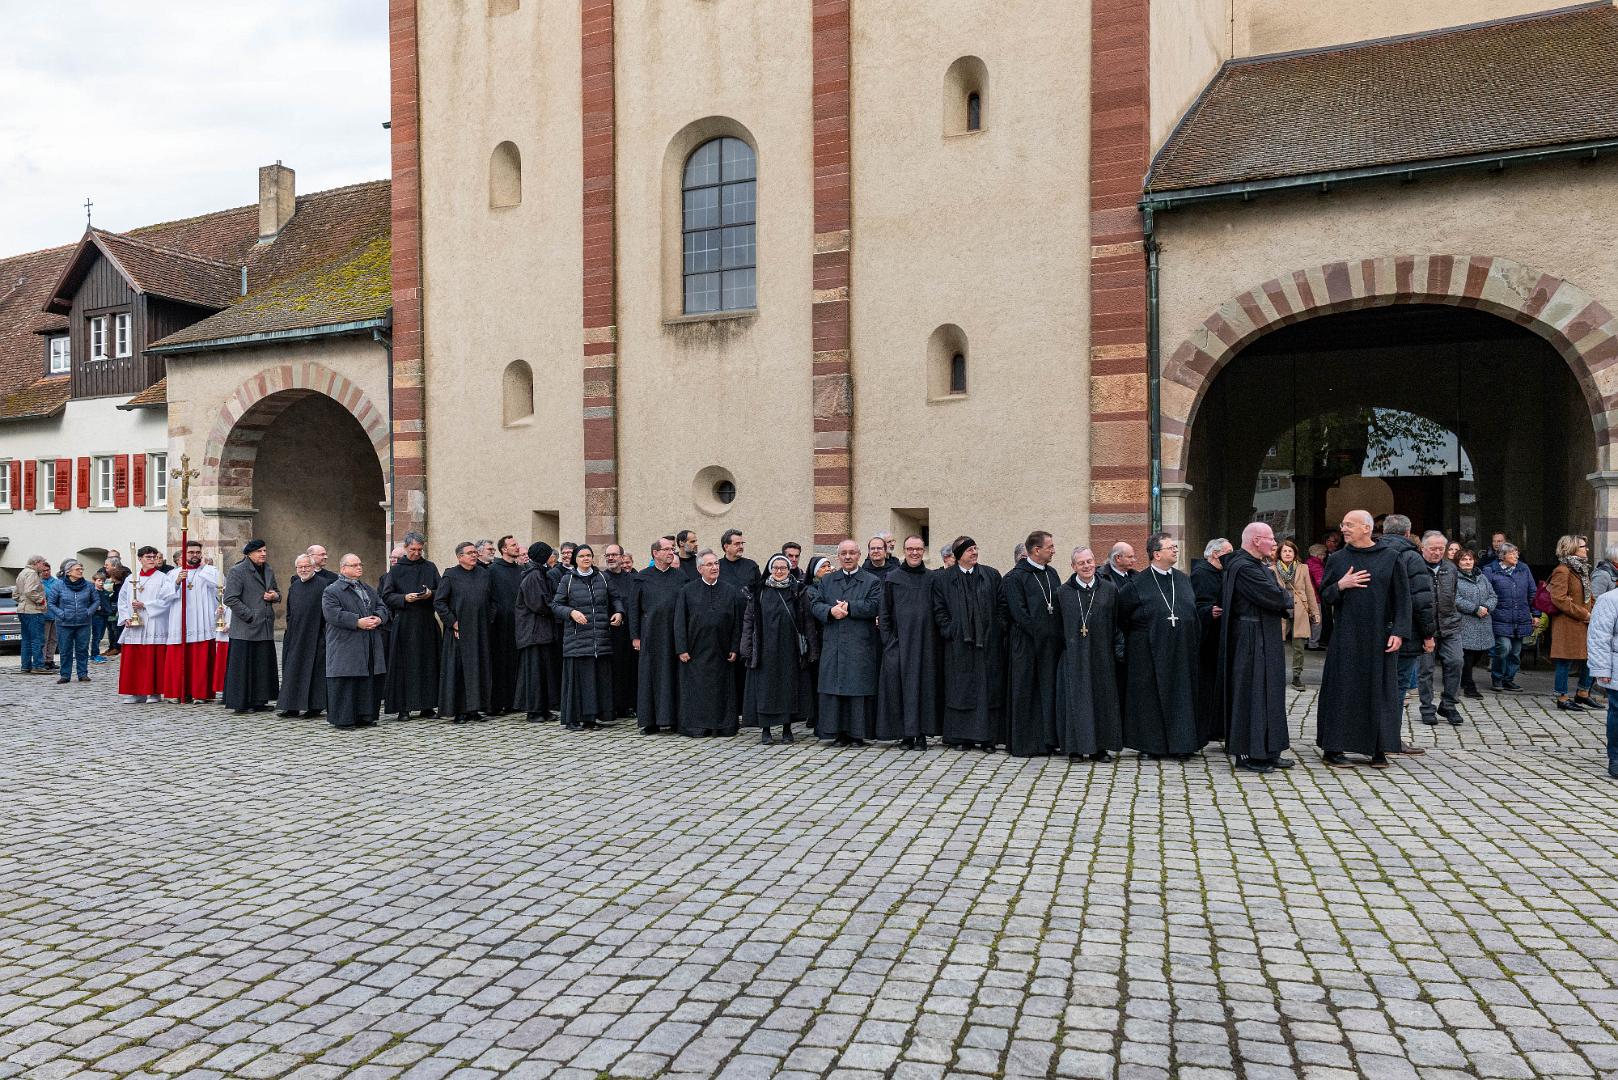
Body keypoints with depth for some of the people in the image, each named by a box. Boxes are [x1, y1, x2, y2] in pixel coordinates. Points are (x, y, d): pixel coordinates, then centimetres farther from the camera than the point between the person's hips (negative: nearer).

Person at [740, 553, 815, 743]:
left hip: (789, 649, 0)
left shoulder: (798, 592, 4)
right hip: (766, 648, 0)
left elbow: (807, 620, 2)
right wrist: (747, 648, -3)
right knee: (765, 687, 0)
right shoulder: (759, 592, 5)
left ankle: (787, 727, 15)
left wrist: (806, 648, -5)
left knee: (789, 686, 4)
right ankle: (765, 729, 8)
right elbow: (748, 620, 4)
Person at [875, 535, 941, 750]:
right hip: (899, 642, -1)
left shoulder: (932, 579, 8)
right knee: (899, 683, -3)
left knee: (924, 685, 1)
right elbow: (884, 612, 3)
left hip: (925, 641, 1)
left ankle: (921, 734, 7)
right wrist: (888, 641, -4)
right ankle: (905, 734, 6)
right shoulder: (892, 579, 4)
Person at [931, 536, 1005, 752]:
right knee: (960, 689, 2)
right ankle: (961, 736, 9)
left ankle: (987, 737, 6)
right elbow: (939, 610, 3)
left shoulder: (992, 575, 8)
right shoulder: (943, 578, 4)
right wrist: (949, 631, -6)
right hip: (958, 643, -1)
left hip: (988, 643, 1)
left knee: (988, 689, 1)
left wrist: (998, 630, -2)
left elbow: (1001, 606, 7)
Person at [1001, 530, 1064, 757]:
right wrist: (1041, 634, -15)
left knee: (1049, 691, 7)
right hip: (1026, 644, -6)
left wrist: (1059, 635, 2)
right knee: (1025, 693, 0)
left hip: (1051, 644, 6)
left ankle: (1047, 739, 15)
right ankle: (1024, 743, 7)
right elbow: (1018, 612, -13)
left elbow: (1059, 606, 15)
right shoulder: (1015, 577, -8)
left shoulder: (1052, 574, 13)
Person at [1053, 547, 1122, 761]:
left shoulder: (1110, 590, 5)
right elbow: (1058, 626, 6)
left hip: (1101, 655, 1)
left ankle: (1099, 747, 12)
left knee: (1102, 698, 4)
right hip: (1073, 657, -1)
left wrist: (1118, 649, 1)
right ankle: (1075, 746, 8)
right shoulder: (1063, 593, 3)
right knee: (1075, 699, 0)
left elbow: (1118, 623, 7)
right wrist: (1065, 646, 0)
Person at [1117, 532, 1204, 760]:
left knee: (1181, 696, 6)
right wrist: (1140, 638, 2)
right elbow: (1122, 619, -2)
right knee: (1150, 697, 1)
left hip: (1182, 652, 5)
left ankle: (1181, 742, 15)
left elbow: (1194, 611, 18)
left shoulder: (1183, 579, 9)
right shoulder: (1138, 584, -7)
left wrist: (1195, 643, 13)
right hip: (1149, 653, -5)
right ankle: (1151, 744, 10)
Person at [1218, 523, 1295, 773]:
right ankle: (1248, 755, 1)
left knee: (1268, 694, 14)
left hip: (1265, 641, 11)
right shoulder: (1244, 567, -18)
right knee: (1252, 694, -5)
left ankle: (1267, 752, 21)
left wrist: (1284, 602, -5)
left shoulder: (1257, 566, 16)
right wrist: (1289, 598, -1)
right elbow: (1275, 597, -22)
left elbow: (1276, 598, 16)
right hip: (1251, 640, -11)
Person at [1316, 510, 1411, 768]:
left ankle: (1378, 749, 14)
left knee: (1380, 689, 4)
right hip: (1346, 637, 1)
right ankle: (1333, 748, 8)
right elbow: (1324, 597, 9)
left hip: (1380, 637, -1)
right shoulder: (1337, 559, 5)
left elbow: (1402, 597, -1)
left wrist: (1399, 632, -9)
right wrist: (1340, 586, -12)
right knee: (1343, 689, 2)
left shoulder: (1390, 557, 0)